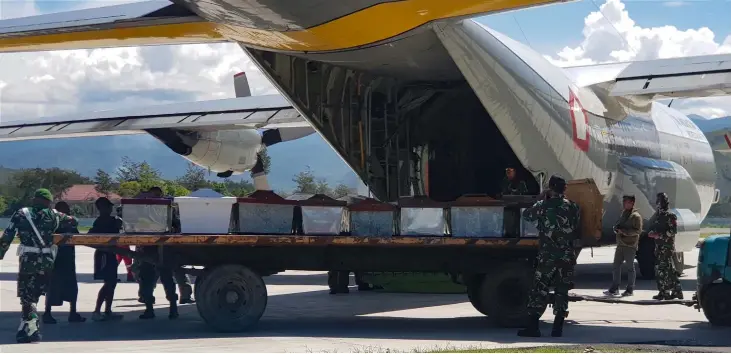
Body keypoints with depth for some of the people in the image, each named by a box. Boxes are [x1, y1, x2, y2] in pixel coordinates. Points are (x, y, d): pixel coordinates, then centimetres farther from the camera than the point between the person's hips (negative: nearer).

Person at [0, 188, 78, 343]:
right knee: (33, 295, 16)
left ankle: (32, 330, -6)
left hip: (28, 259, -2)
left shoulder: (21, 214, 2)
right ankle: (25, 328, 20)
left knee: (27, 295, 2)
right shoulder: (53, 215, 6)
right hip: (47, 261, 3)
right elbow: (74, 221, 17)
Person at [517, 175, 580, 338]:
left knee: (539, 291, 2)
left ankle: (533, 326, -3)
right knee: (562, 291, 8)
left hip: (547, 256, -2)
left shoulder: (543, 206, -4)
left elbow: (526, 215, 11)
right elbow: (576, 227, 13)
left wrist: (539, 200, 20)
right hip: (568, 256, 3)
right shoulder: (573, 207, 4)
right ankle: (558, 328, 5)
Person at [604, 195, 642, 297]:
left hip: (630, 246, -8)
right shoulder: (623, 213, 17)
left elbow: (638, 230, -15)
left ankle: (630, 289, 8)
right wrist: (617, 229, 1)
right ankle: (614, 289, 9)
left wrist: (625, 231, -21)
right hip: (620, 244, 8)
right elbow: (617, 225, 24)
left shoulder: (636, 216, -9)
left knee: (630, 267, 1)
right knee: (616, 265, 6)